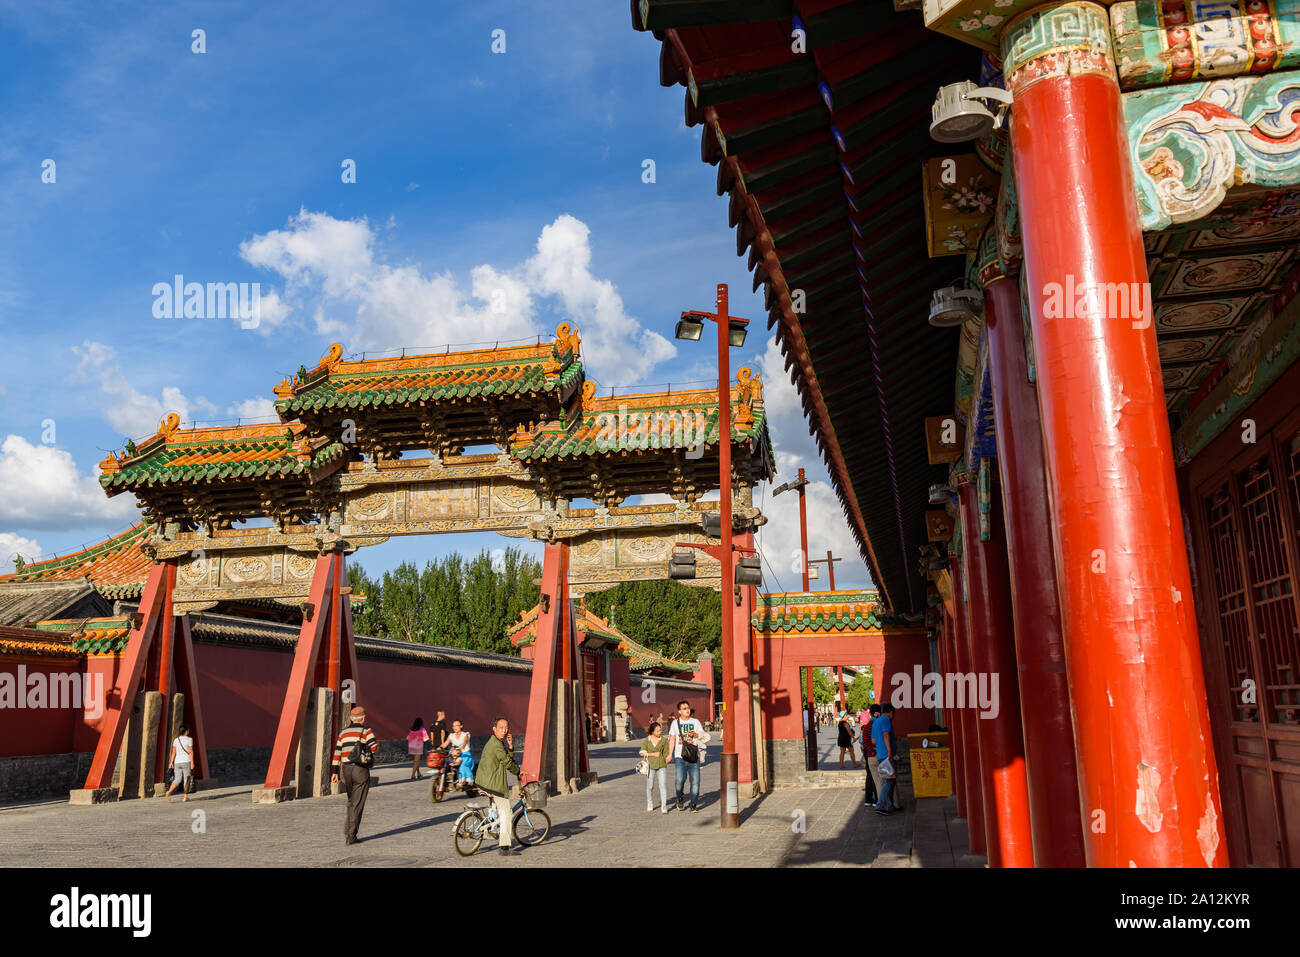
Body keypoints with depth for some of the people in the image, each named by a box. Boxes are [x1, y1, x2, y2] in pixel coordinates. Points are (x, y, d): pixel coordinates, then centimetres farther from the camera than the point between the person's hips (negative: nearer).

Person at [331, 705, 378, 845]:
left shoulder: (343, 733, 9)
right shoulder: (366, 731, -5)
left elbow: (337, 753, 6)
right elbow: (374, 747, -19)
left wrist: (335, 772, 9)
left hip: (346, 770, 5)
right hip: (361, 770, -4)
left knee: (351, 801, 22)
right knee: (357, 804, 0)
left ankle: (348, 828, 15)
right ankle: (350, 836, -2)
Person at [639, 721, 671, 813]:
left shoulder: (664, 740, 2)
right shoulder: (646, 740, 3)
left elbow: (666, 753, 7)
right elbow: (642, 753, -1)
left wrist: (665, 762, 0)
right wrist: (653, 754, -8)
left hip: (662, 766, -1)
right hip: (650, 766, 1)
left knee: (663, 785, -9)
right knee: (649, 786, 8)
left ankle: (664, 807, -5)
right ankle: (649, 805, 26)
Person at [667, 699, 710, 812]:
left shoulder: (695, 722, 10)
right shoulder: (675, 722, 9)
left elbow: (704, 737, 8)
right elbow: (672, 739, 8)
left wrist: (695, 735, -13)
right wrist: (670, 754, 1)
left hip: (694, 756, 1)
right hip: (680, 756, -1)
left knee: (695, 781, -3)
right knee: (680, 779, -13)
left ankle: (694, 804, 10)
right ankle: (680, 798, 15)